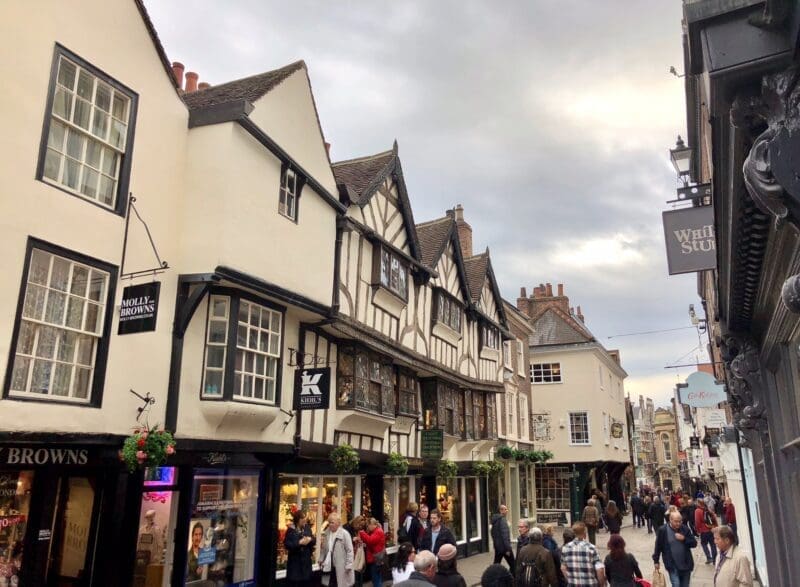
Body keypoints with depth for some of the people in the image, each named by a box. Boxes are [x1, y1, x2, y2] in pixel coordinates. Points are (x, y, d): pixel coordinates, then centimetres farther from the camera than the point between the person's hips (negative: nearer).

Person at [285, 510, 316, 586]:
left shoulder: (307, 527, 5)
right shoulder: (291, 530, -8)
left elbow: (314, 540, 6)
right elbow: (287, 544, -15)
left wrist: (310, 539, -16)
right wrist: (299, 542, -23)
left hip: (306, 559, 4)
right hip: (295, 560, -4)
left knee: (305, 581, 9)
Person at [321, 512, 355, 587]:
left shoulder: (345, 534, -13)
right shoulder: (326, 533, 5)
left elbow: (350, 551, -12)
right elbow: (323, 549, 15)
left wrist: (348, 565, -13)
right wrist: (321, 560, 10)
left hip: (341, 567, -5)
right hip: (329, 566, 5)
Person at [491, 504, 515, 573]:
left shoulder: (495, 520, 11)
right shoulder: (502, 520, -18)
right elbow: (505, 535, -22)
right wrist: (508, 549, -21)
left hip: (497, 546, 9)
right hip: (504, 547, -9)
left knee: (496, 565, 11)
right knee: (512, 565, 2)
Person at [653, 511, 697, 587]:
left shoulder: (685, 529, -2)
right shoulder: (663, 530, -11)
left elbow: (694, 543, 1)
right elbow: (658, 547, -2)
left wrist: (684, 539, -17)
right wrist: (656, 561, 2)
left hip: (686, 564, 4)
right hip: (672, 565, -3)